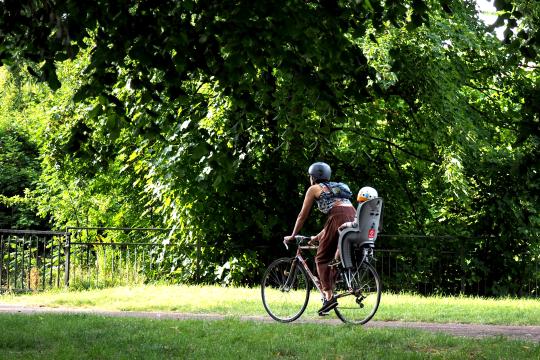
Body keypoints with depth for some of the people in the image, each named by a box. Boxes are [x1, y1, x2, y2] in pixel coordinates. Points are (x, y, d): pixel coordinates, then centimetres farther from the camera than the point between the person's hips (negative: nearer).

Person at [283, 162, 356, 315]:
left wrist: (292, 236, 27)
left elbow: (302, 215, 17)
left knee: (322, 259, 1)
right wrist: (318, 236, 43)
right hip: (354, 218, 7)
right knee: (335, 259, 18)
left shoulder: (314, 189, 15)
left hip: (339, 219, -7)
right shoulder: (338, 187, 35)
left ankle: (329, 296, -13)